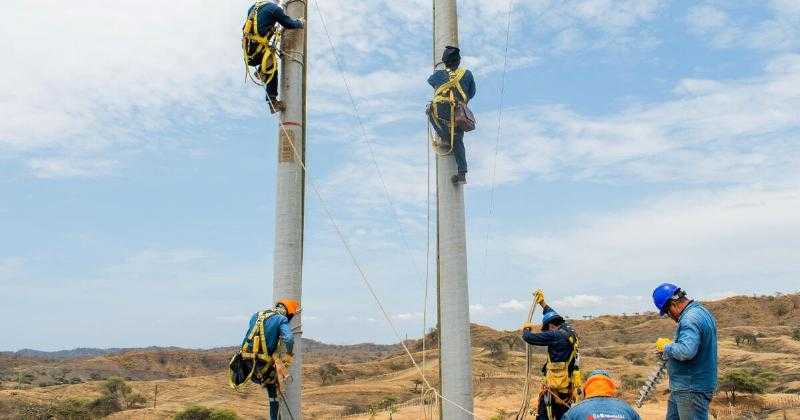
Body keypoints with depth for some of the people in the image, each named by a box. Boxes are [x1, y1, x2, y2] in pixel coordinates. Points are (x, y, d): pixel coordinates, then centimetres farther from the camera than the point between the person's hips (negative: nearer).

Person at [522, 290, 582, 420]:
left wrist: (525, 329, 11)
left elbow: (529, 338, -11)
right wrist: (542, 303, 39)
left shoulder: (555, 336, -14)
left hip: (556, 388, -8)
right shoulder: (570, 332, 10)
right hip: (570, 387, 8)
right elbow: (555, 318, 27)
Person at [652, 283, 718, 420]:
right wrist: (673, 345, 11)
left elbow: (686, 351, -35)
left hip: (691, 390, -11)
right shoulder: (703, 311, 11)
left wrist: (667, 347, -17)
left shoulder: (690, 319, -23)